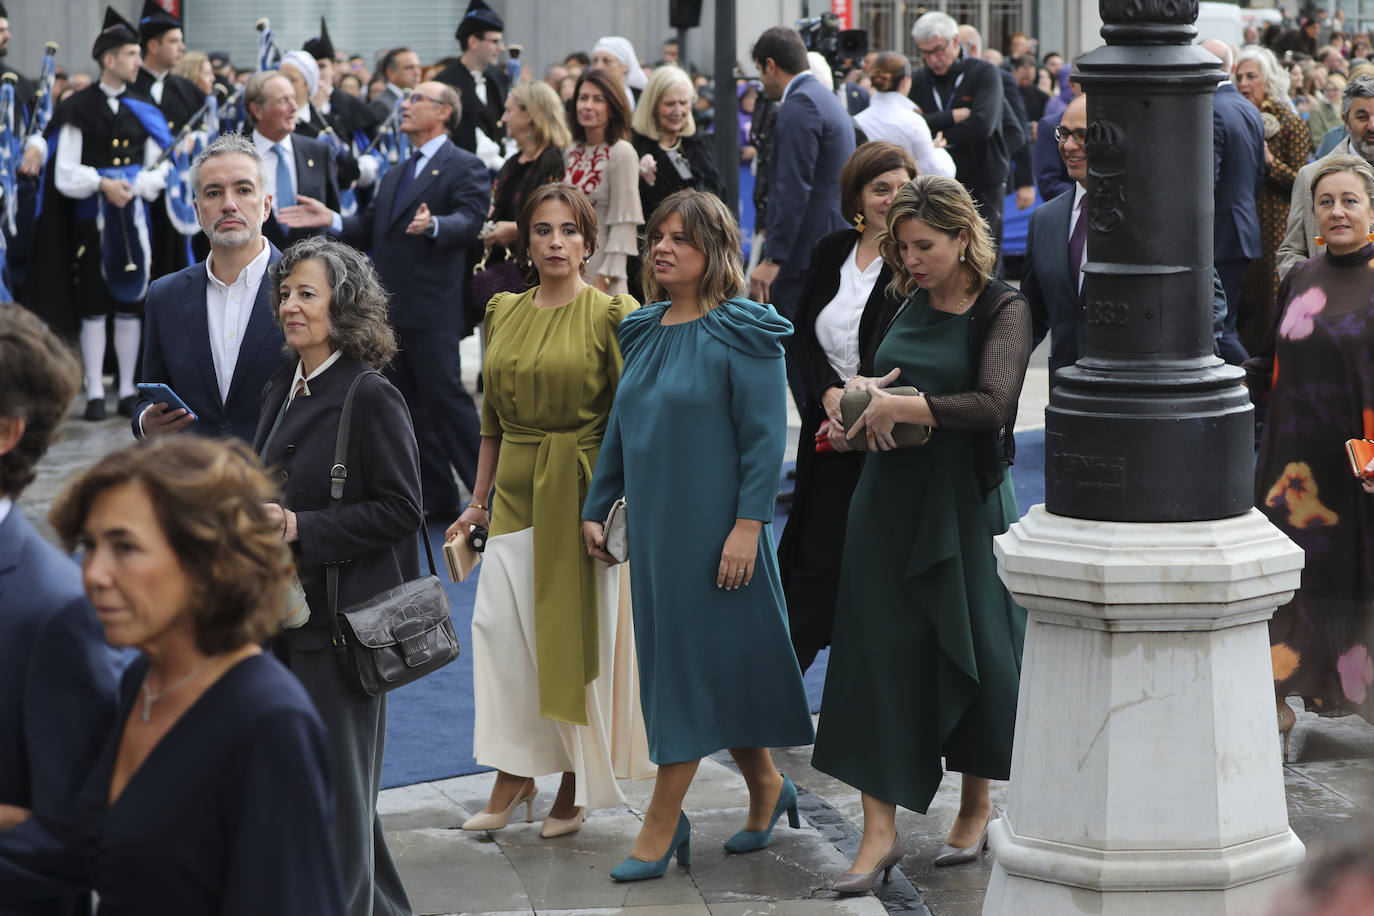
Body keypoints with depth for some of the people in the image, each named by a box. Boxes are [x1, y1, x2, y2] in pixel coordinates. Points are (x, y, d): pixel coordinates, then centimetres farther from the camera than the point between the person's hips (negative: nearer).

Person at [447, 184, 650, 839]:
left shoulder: (609, 315, -4)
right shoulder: (503, 314, 11)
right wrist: (478, 501, 14)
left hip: (580, 492, -4)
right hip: (516, 493, 4)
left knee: (575, 634, -1)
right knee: (497, 626, -8)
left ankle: (575, 787, 12)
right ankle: (513, 775, 2)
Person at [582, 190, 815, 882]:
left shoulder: (740, 335, -11)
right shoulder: (643, 332, 10)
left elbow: (765, 437, -14)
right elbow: (620, 428, 17)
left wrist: (748, 524, -20)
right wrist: (596, 508, 15)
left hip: (714, 528, -7)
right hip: (653, 523, 7)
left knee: (698, 662, -3)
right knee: (669, 659, 11)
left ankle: (661, 825, 2)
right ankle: (766, 787, 27)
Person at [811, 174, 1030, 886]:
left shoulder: (1002, 309, -8)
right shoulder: (910, 304, 8)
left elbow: (991, 403, -22)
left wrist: (897, 406, -19)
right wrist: (863, 391, -1)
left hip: (965, 501, -4)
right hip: (889, 498, 5)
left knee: (970, 649, 6)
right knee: (878, 652, -2)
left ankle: (977, 807, 26)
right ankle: (880, 828, 0)